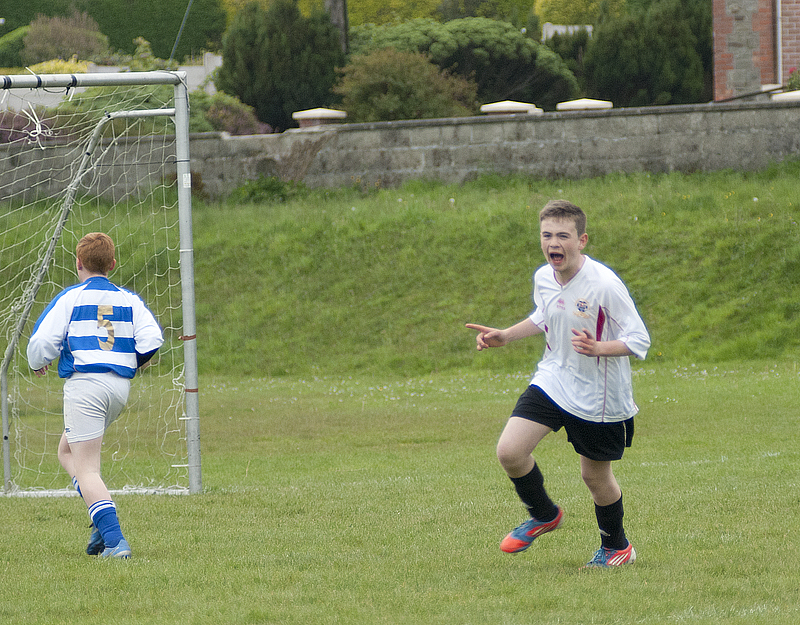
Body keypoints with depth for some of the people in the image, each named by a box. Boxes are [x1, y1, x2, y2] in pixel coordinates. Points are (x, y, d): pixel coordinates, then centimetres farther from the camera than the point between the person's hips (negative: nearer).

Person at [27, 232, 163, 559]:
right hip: (121, 384, 5)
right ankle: (104, 522, 6)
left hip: (85, 384, -5)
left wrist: (38, 364, 17)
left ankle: (114, 539, -21)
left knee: (86, 469, -5)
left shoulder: (70, 298, 0)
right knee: (67, 450, 22)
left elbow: (41, 342, -6)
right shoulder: (129, 299, 10)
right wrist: (134, 361, 21)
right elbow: (151, 338, -1)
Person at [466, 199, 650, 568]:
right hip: (553, 381, 5)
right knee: (509, 451, -9)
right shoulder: (543, 278, -3)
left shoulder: (604, 285, -24)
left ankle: (616, 546, 37)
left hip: (599, 396, -5)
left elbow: (639, 342, -19)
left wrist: (598, 348, -36)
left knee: (595, 475, 9)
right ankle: (544, 515, 19)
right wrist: (506, 336, 11)